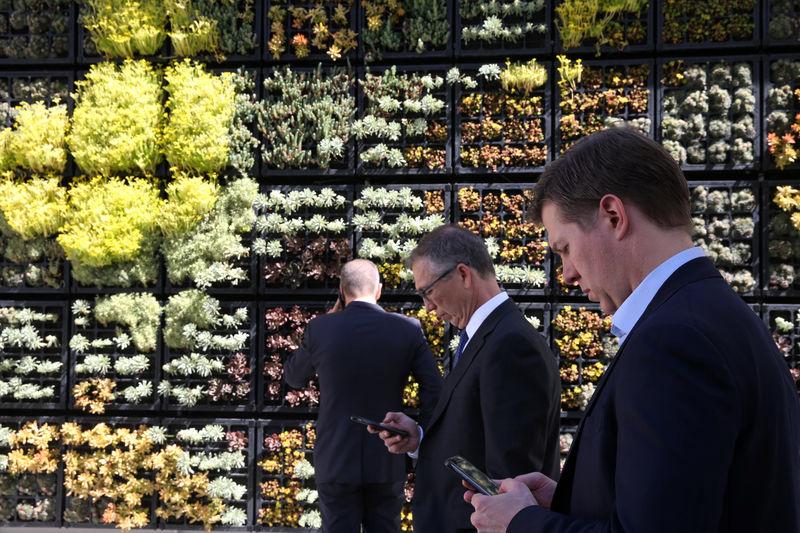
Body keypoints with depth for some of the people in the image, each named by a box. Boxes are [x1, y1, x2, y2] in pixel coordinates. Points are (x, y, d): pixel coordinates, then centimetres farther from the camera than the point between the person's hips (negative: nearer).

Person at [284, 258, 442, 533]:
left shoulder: (320, 329, -8)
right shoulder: (408, 329, -6)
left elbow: (293, 377, 10)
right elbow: (434, 390, -10)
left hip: (335, 463, -1)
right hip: (387, 464, 1)